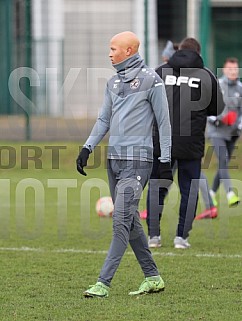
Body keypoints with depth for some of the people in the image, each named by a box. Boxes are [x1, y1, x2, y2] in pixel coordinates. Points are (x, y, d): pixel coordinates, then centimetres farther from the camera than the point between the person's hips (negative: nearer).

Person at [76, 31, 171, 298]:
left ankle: (103, 283, -16)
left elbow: (163, 122, -4)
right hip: (114, 158, 8)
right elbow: (104, 120, 21)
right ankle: (152, 277, 18)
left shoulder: (150, 80, -5)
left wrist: (165, 160, -7)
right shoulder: (113, 83, 15)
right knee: (129, 222, 9)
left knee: (122, 221, -12)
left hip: (137, 160, -8)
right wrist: (87, 148, 11)